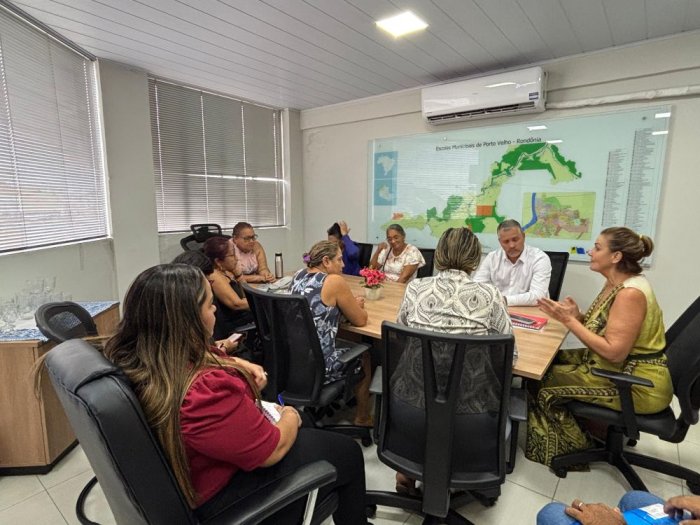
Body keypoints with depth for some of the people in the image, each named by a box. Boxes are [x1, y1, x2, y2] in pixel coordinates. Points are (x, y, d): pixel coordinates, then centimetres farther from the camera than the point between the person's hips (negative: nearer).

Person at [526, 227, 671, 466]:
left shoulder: (630, 293, -25)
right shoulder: (616, 284, 4)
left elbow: (614, 352, -27)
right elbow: (602, 329, 8)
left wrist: (568, 320, -25)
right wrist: (577, 316, -9)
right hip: (623, 370, 9)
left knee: (545, 381, -9)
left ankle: (574, 448, 16)